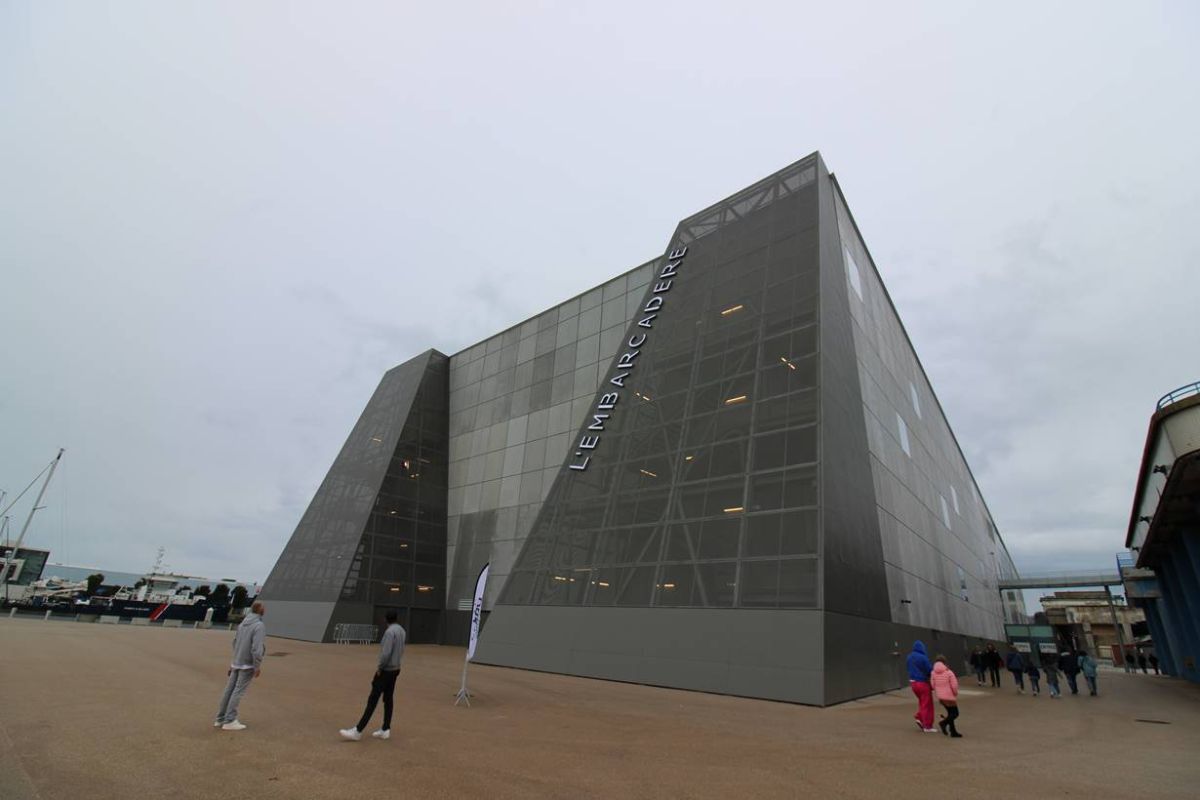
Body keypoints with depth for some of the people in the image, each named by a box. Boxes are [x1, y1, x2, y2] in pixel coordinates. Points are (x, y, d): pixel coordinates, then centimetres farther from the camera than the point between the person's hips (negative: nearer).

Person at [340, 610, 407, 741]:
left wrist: (379, 667, -11)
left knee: (372, 700, -4)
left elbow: (386, 653, -24)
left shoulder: (390, 632, -18)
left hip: (386, 670, -8)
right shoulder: (401, 631, 8)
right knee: (388, 699, 12)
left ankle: (358, 731, 1)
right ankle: (386, 729, 16)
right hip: (395, 669, 8)